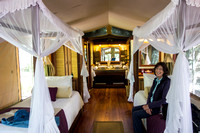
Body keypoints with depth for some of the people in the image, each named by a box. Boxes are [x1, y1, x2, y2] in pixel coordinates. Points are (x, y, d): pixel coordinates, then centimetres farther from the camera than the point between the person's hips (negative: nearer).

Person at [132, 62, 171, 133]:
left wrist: (149, 106, -20)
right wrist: (148, 105, -8)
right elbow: (150, 94, 9)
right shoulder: (155, 80, 7)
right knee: (134, 109, 10)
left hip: (159, 107, -9)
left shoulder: (166, 82, -19)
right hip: (152, 104, 9)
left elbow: (164, 100, -24)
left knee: (135, 114, -13)